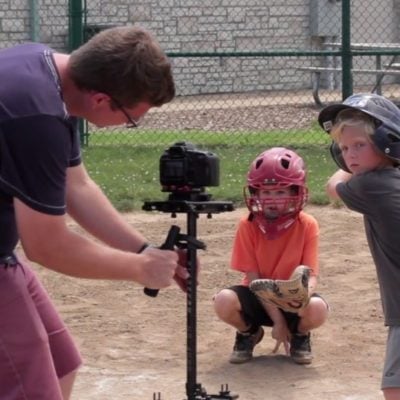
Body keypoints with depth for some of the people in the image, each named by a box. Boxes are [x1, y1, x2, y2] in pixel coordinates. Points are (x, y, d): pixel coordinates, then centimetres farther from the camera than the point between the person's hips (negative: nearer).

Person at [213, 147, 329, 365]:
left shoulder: (307, 225, -12)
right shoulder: (248, 225, -13)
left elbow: (311, 275, -16)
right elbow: (253, 277, -13)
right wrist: (277, 320, -21)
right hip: (258, 297, 0)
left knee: (317, 309, -34)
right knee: (224, 301, -31)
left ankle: (300, 335, 5)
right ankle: (248, 333, 6)